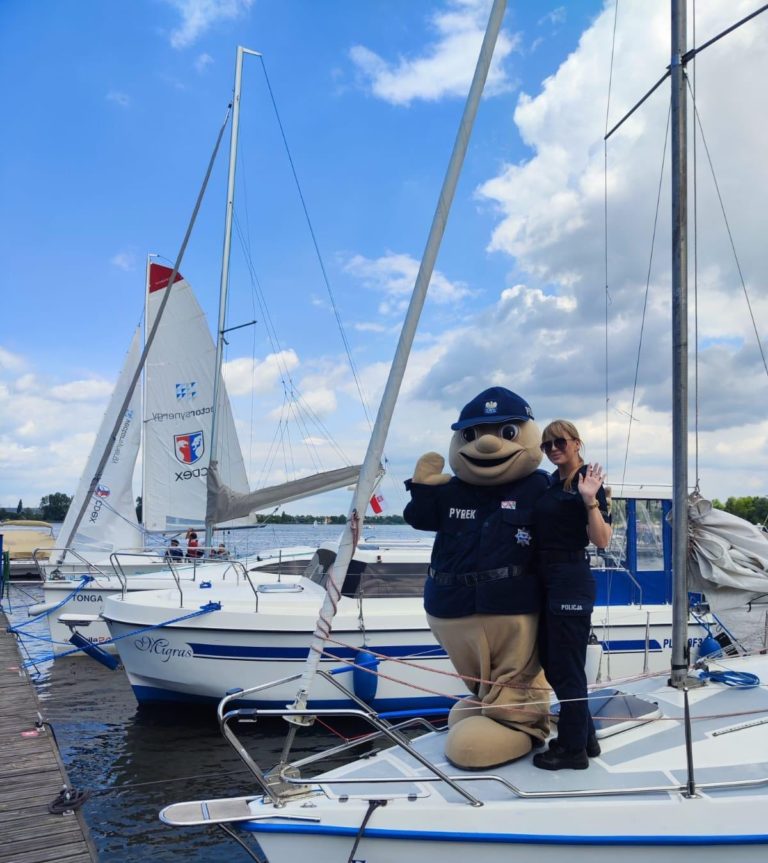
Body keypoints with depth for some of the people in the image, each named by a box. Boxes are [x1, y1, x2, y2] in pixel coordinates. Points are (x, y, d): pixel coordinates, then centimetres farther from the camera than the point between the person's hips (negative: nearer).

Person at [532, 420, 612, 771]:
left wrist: (590, 500, -28)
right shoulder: (548, 483, 11)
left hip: (572, 581, -9)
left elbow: (602, 541, -19)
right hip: (546, 580, 9)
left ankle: (574, 749, 16)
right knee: (551, 664, 16)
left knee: (567, 667, 1)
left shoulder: (587, 482, -10)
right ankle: (585, 735, 32)